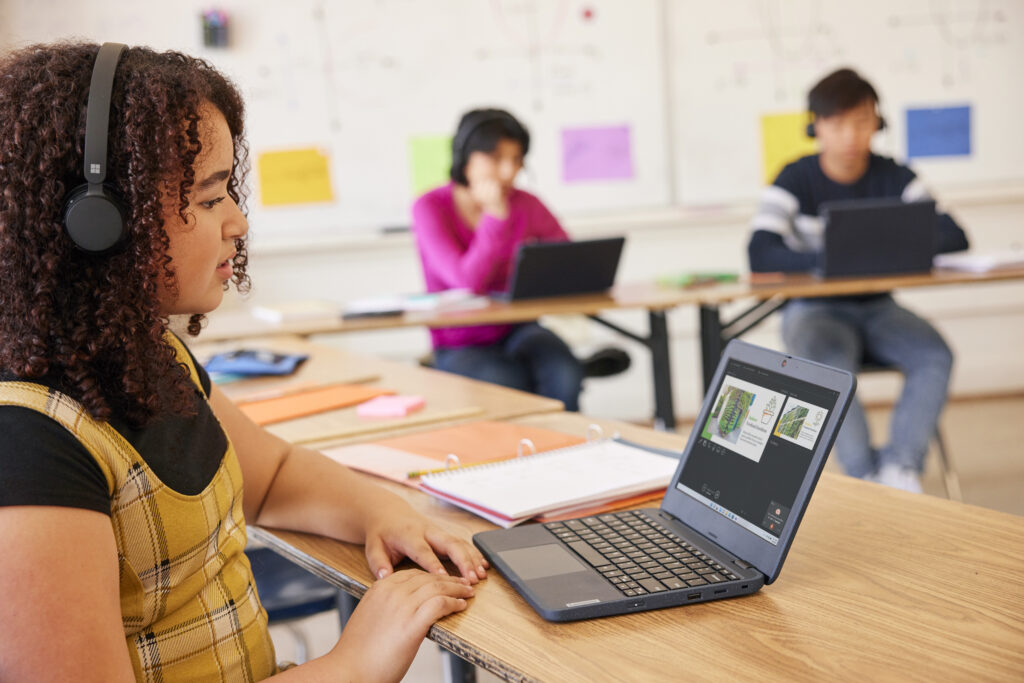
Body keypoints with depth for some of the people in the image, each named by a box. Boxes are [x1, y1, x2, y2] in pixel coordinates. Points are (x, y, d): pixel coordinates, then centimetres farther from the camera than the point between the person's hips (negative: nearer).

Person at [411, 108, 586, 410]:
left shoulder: (525, 204, -2)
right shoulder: (431, 207, -11)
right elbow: (469, 283, -22)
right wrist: (496, 215, -23)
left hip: (517, 330, 3)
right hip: (460, 345, -2)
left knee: (565, 375, -28)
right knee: (512, 385, -33)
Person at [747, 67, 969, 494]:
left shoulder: (895, 178, 4)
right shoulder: (796, 180, -5)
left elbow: (953, 235, -6)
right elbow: (760, 255, -20)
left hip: (877, 309, 3)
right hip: (814, 310, -3)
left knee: (936, 356, -24)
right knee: (830, 366, -34)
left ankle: (900, 467, -26)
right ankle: (867, 476, -30)